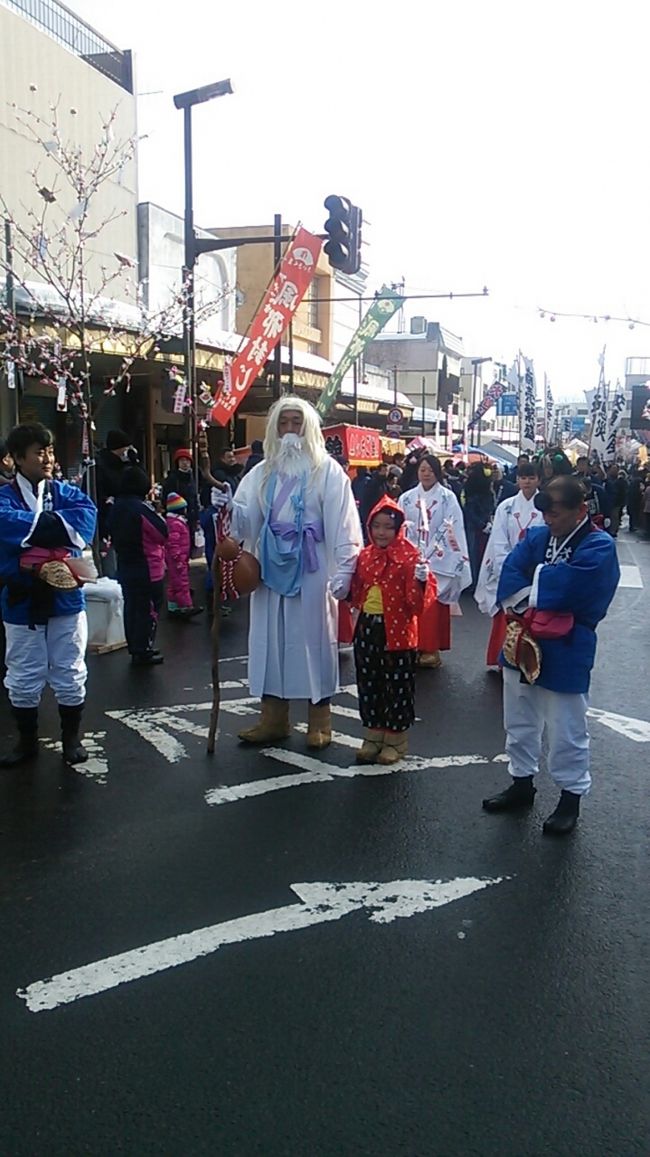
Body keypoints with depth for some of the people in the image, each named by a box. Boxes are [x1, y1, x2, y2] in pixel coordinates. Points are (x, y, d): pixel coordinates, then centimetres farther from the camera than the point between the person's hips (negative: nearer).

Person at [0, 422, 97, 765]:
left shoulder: (65, 492, 2)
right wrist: (54, 524, -22)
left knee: (70, 675, 11)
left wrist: (33, 526, -24)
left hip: (65, 599, 1)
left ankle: (71, 738, 28)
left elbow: (86, 515, -17)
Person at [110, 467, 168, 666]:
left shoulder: (118, 506, 6)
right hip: (147, 568, -8)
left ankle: (135, 649, 24)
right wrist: (156, 514, 0)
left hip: (125, 567, 8)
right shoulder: (142, 508, -19)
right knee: (149, 609, 1)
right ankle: (143, 651, 4)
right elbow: (163, 533, -13)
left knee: (131, 608, 15)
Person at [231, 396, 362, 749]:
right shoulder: (263, 472, 10)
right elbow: (245, 518, 5)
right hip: (271, 565, 4)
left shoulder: (327, 470, -3)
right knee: (271, 638, 8)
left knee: (314, 637, 3)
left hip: (311, 568, -4)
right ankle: (274, 716, 20)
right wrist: (229, 510, -18)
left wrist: (343, 572, -16)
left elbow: (342, 525, -9)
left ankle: (320, 719, 16)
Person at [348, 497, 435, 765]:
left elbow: (416, 601, -15)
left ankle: (395, 740, 20)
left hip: (397, 630, -5)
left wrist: (421, 580, -31)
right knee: (368, 684, 14)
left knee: (397, 685, 6)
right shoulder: (365, 555, 8)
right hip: (367, 628, 6)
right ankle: (373, 736, 28)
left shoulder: (409, 556, -9)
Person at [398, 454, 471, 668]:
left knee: (434, 605, -2)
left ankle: (431, 648, 5)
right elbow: (400, 528, 8)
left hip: (438, 560, -3)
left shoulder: (447, 497, 0)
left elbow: (452, 529, -5)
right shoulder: (407, 498, 8)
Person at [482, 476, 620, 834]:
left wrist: (533, 582, -10)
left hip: (565, 654, -6)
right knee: (519, 722, 20)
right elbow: (509, 578, -8)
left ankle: (571, 796, 26)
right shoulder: (537, 536, 4)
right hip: (523, 643, 6)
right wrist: (545, 594, -21)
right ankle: (522, 783, 38)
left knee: (566, 730, 7)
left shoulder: (599, 547, -13)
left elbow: (566, 586, -26)